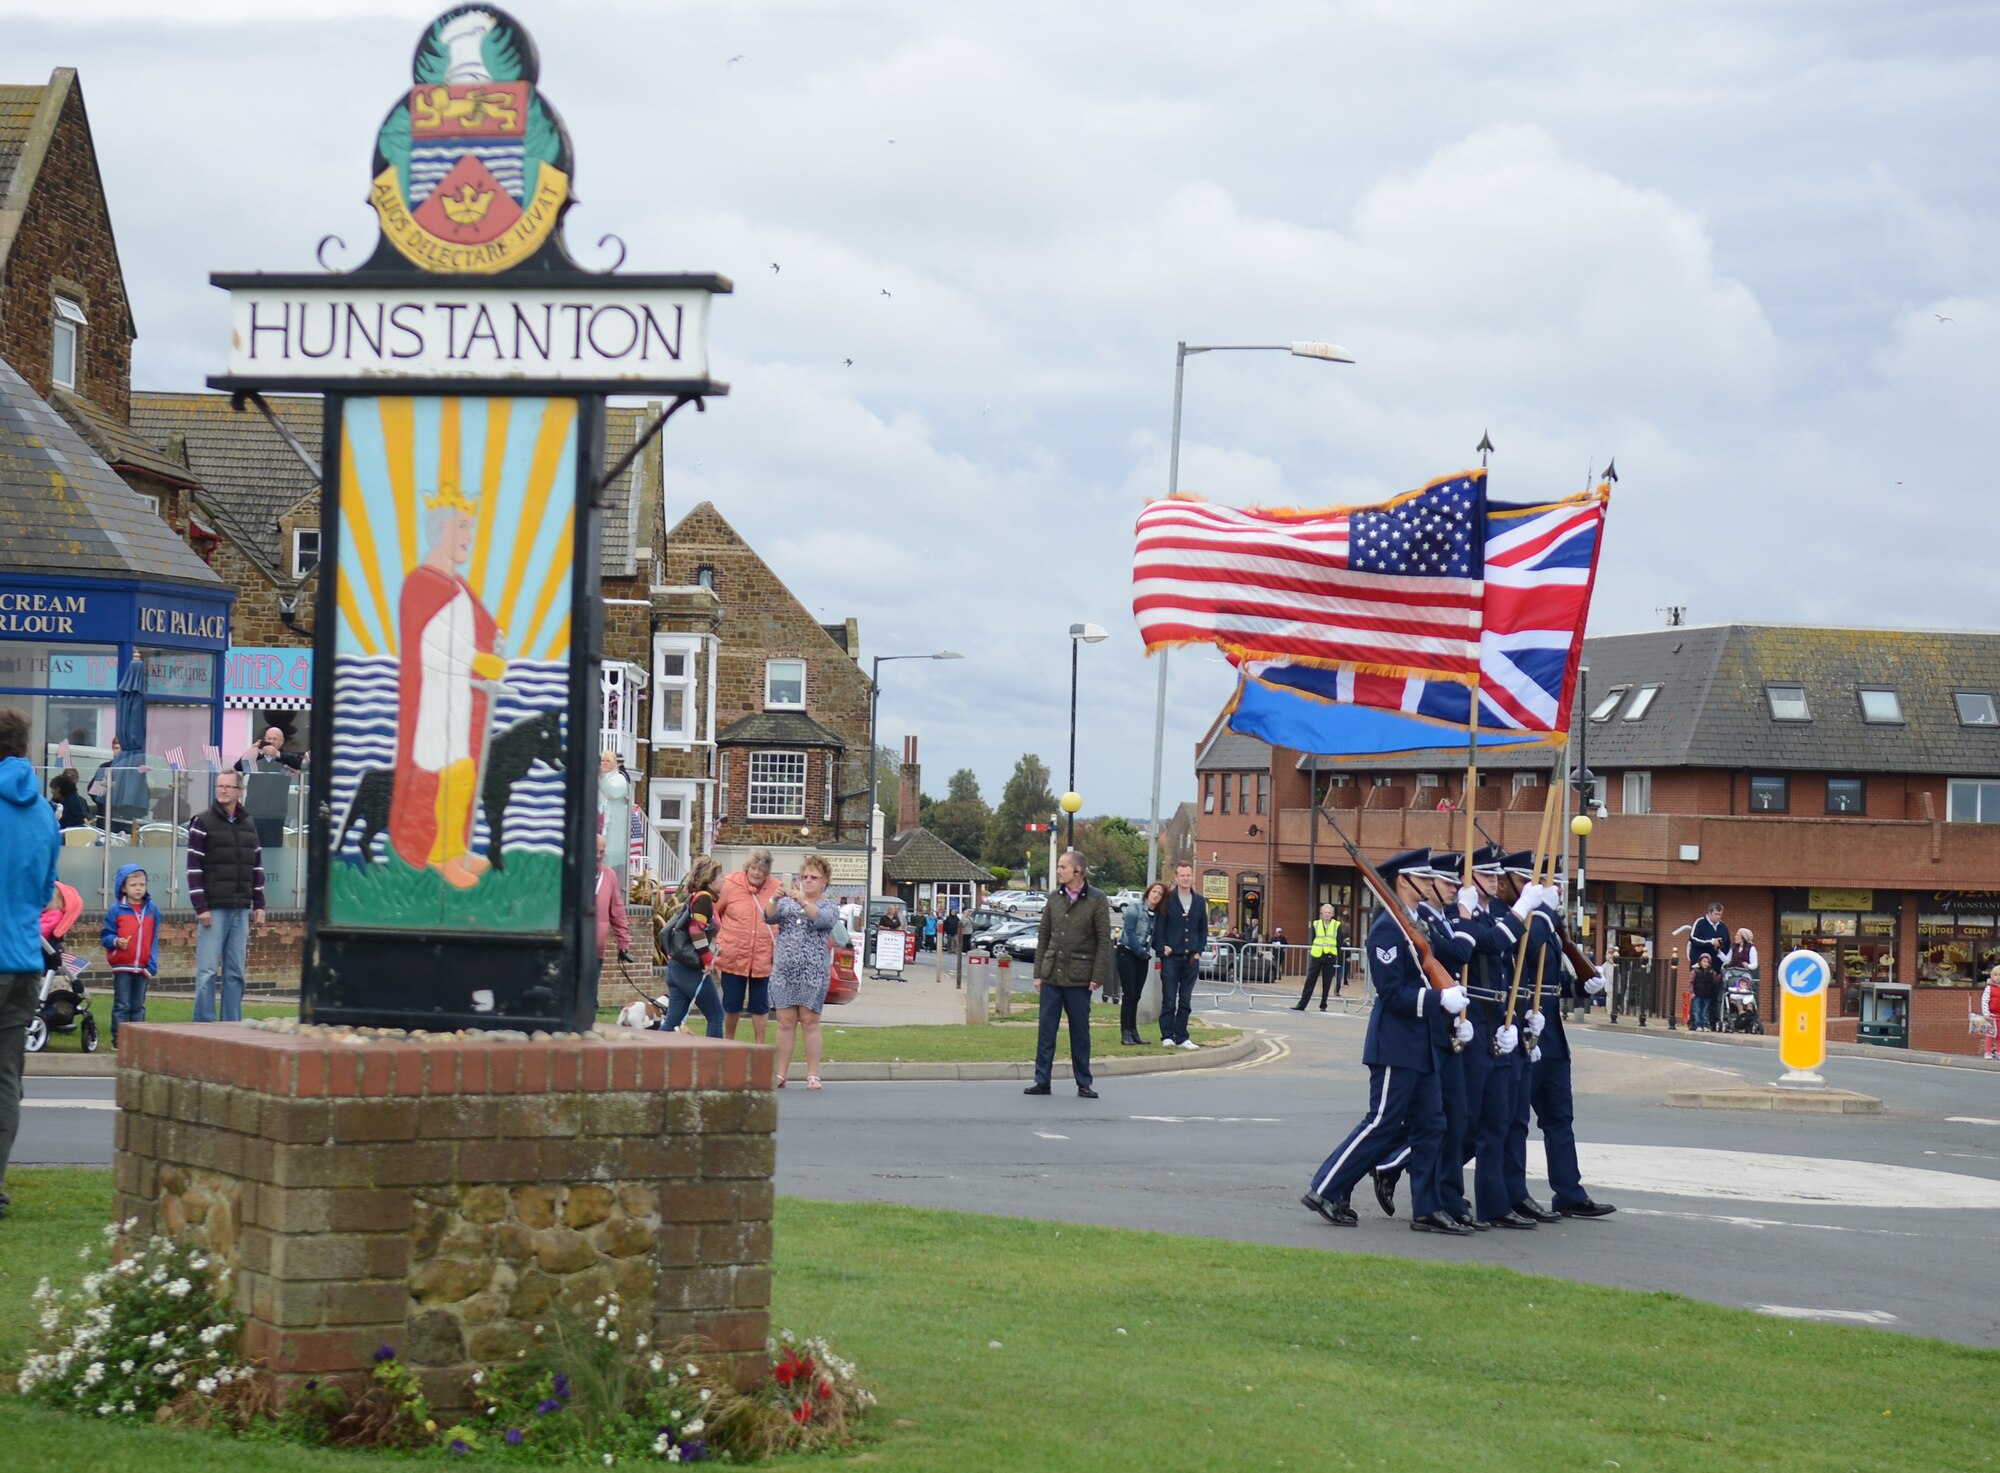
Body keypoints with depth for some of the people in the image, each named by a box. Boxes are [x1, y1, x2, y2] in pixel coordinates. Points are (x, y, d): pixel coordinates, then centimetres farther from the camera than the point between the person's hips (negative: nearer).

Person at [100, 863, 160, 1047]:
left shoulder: (152, 910, 5)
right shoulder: (116, 910, -3)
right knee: (122, 1006, 0)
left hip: (143, 967, 3)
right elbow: (106, 935, -1)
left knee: (138, 1007, 10)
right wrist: (116, 942, -22)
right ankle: (118, 1039, 3)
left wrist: (153, 965, -2)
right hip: (122, 966, -3)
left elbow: (154, 940, 6)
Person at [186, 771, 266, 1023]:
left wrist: (259, 905, 11)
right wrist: (200, 907, -13)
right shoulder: (203, 822, -3)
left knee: (235, 972, 6)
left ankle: (232, 1024, 9)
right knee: (207, 970, -6)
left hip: (241, 910, 5)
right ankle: (204, 1024, -3)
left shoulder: (248, 825, 13)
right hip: (213, 909, -5)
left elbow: (257, 867, 18)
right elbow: (194, 868, -7)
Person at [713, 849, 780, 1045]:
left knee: (759, 1005, 8)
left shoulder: (776, 889, -4)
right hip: (733, 956, 0)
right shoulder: (731, 885, -6)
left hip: (762, 958, 0)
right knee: (732, 1004, 10)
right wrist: (722, 936, 5)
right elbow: (714, 911, 7)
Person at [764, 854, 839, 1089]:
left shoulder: (829, 906, 8)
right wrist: (774, 899, -20)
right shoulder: (787, 902, 15)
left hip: (813, 973, -2)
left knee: (810, 1022, -3)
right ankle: (780, 1075, 3)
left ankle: (813, 1075, -1)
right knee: (786, 1022, 1)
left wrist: (802, 901, -28)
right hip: (784, 970, 2)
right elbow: (769, 917, 0)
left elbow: (822, 919, -14)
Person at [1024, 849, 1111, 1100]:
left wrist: (1097, 976, -10)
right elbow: (1043, 936, 12)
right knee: (1046, 1030, 3)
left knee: (1080, 1032, 4)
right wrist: (1038, 973, 7)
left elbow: (1104, 940, -5)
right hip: (1052, 975, 4)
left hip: (1078, 978, -3)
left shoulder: (1096, 900, -4)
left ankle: (1083, 1084, 11)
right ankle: (1042, 1081, 7)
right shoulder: (1054, 898, 8)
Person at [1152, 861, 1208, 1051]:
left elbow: (1203, 929, 15)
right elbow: (1159, 927, -2)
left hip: (1191, 958, 4)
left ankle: (1181, 1037, 11)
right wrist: (1162, 949, -10)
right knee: (1169, 999, -3)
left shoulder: (1200, 902, 11)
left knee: (1186, 1001, 7)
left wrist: (1199, 951, 4)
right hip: (1171, 956, -4)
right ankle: (1167, 1035, 1)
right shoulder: (1167, 900, -1)